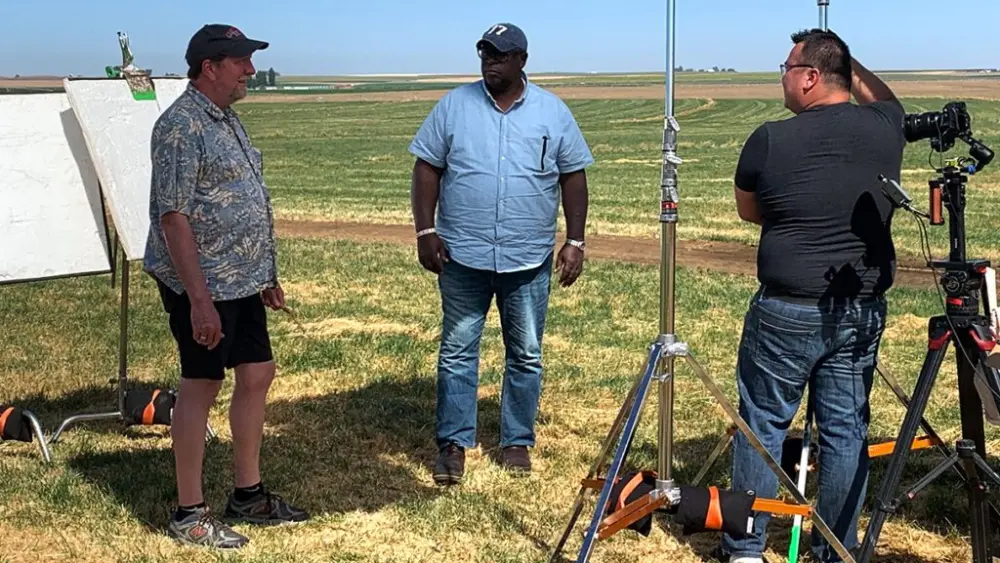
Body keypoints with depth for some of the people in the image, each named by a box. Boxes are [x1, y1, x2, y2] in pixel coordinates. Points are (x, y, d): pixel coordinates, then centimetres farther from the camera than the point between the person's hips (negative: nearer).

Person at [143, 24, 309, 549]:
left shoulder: (226, 119, 13)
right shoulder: (181, 126, -17)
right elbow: (173, 216, -21)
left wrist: (266, 275, 20)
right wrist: (199, 298, -25)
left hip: (242, 282, 9)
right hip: (203, 286, -9)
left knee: (257, 374, 13)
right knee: (201, 386, -1)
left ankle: (248, 495, 26)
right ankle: (189, 513, 11)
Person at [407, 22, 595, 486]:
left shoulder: (553, 112, 3)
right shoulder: (454, 106, 1)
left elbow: (574, 177, 6)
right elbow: (428, 168, 3)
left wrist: (575, 242, 0)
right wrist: (425, 231, -6)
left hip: (529, 260, 1)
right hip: (463, 256, 0)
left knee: (526, 355, 9)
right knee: (456, 352, 4)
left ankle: (517, 442, 22)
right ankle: (453, 444, 12)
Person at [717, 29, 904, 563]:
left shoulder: (769, 140, -11)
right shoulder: (884, 128, -1)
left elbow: (748, 211, 7)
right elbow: (884, 97, 26)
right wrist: (845, 60, 28)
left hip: (788, 311, -3)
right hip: (864, 311, 4)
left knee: (763, 423, 8)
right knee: (846, 429, 12)